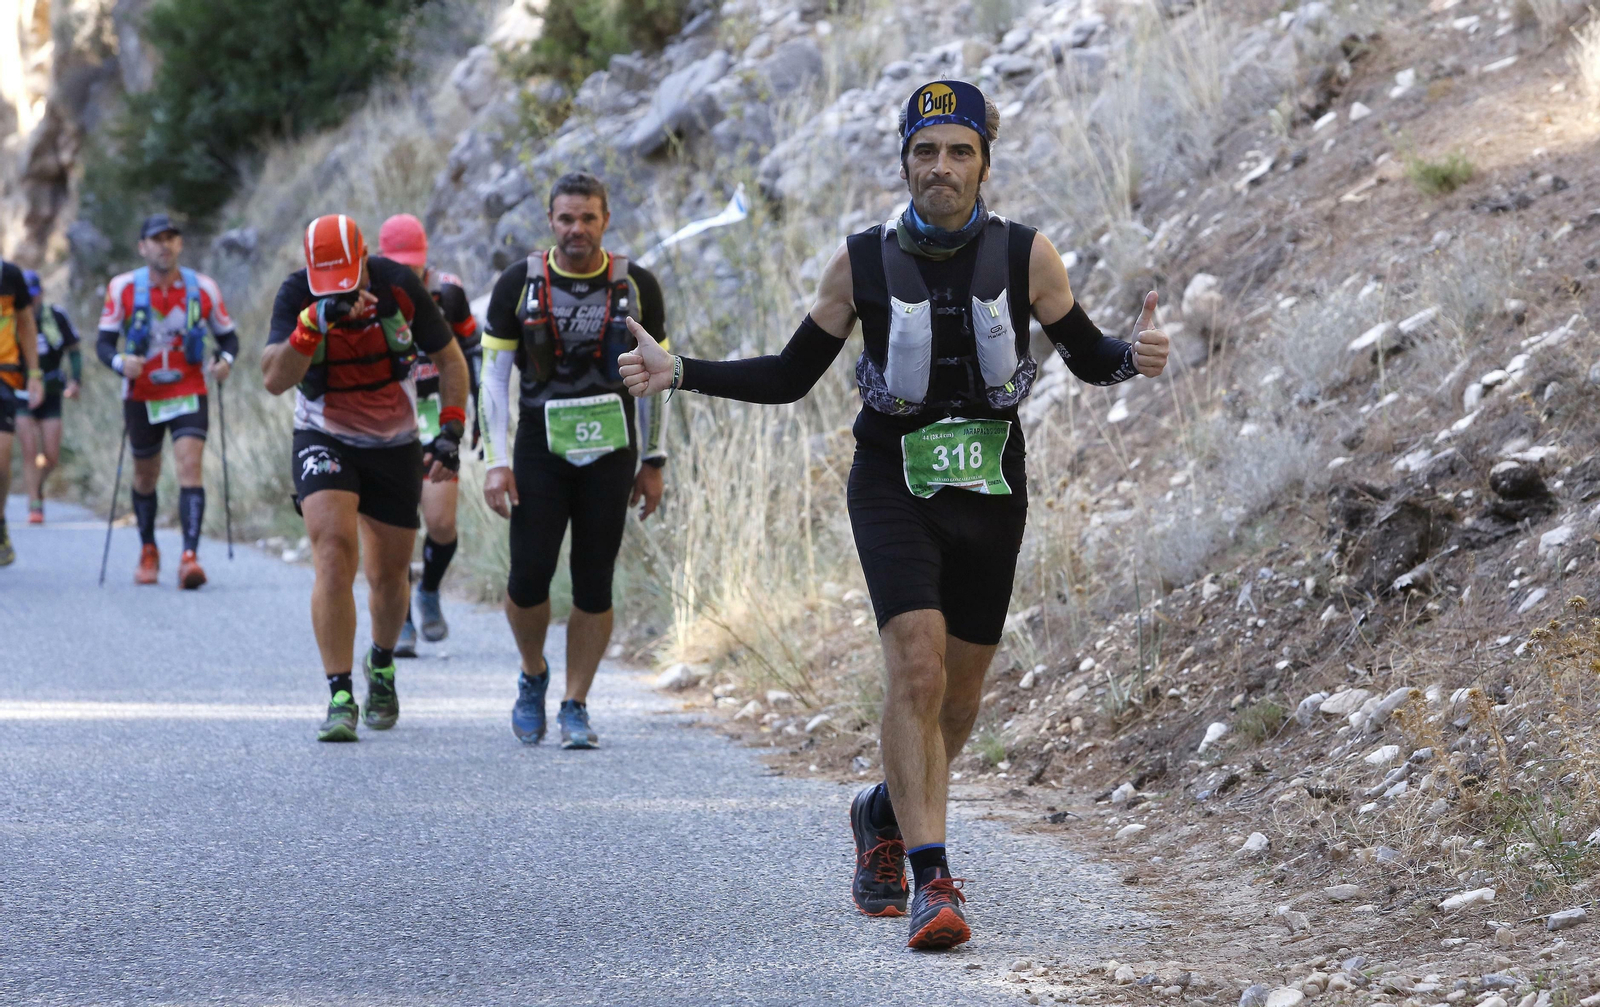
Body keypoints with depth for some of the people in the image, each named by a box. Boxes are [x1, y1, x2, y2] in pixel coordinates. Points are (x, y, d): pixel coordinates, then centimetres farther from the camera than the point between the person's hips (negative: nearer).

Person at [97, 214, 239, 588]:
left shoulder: (203, 288, -3)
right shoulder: (123, 288, -5)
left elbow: (227, 334, 7)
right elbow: (104, 342, -3)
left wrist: (225, 359, -15)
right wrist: (120, 361, -26)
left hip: (189, 393, -1)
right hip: (142, 397, 1)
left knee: (190, 465, -18)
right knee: (145, 475, 13)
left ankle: (190, 556, -25)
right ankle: (148, 551, 35)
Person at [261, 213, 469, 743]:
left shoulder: (399, 286, -14)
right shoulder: (296, 296, -19)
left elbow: (449, 357, 0)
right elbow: (275, 379, -31)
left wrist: (451, 431, -10)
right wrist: (316, 320, -44)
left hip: (395, 446, 2)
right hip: (324, 441, -2)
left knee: (388, 574, 10)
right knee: (334, 553, -23)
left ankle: (381, 665, 41)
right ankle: (340, 697, -23)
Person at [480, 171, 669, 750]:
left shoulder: (636, 286, 2)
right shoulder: (519, 284, 0)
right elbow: (493, 376, 1)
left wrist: (653, 462, 6)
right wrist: (496, 462, -6)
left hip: (610, 452, 1)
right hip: (540, 450, 0)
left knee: (594, 586, 0)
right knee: (529, 576, -7)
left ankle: (575, 707, 10)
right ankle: (533, 676, 20)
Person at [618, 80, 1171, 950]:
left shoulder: (1025, 255, -5)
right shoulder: (861, 263, -5)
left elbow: (1086, 357, 4)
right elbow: (790, 377, 4)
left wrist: (1133, 357, -19)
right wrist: (678, 373, -7)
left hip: (991, 491, 2)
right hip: (894, 486, -2)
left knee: (960, 689, 9)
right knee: (917, 661, -21)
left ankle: (883, 812, 39)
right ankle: (930, 879, -20)